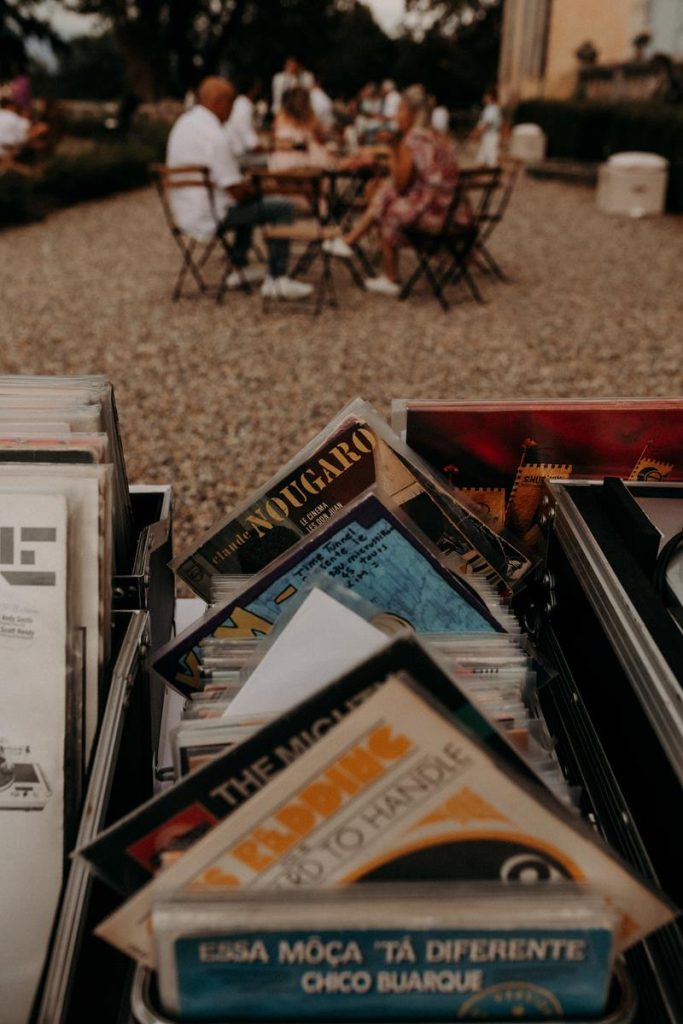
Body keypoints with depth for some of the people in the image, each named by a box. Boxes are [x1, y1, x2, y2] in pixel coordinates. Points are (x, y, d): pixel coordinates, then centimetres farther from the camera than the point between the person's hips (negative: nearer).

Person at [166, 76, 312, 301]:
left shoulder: (183, 123, 10)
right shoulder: (214, 135, -22)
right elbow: (237, 190, -22)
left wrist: (248, 189, 16)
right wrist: (252, 189, 1)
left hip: (185, 212, 10)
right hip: (209, 216, -10)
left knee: (249, 202, 34)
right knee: (283, 209, -8)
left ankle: (240, 268, 37)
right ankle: (276, 280, -7)